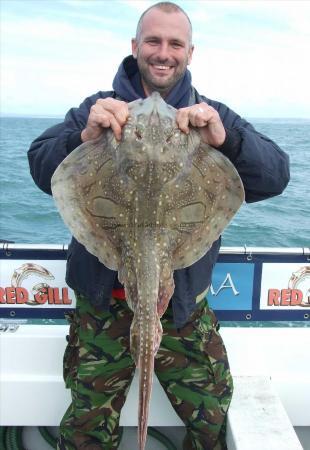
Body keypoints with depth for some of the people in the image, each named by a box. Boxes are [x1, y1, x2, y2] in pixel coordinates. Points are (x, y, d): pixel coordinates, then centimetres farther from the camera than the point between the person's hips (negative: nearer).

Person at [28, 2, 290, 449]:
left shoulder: (214, 115, 5)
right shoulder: (97, 108, 4)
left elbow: (276, 175, -8)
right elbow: (41, 169, -7)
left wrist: (226, 139, -28)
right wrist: (84, 136, -27)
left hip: (184, 303, 1)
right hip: (104, 301, 0)